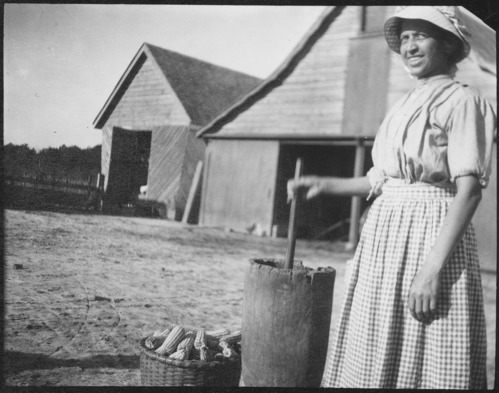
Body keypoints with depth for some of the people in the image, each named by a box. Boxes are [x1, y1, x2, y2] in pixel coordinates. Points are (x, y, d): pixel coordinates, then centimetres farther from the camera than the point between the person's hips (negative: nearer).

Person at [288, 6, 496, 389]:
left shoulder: (462, 101, -7)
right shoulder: (405, 105, 16)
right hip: (386, 235, 7)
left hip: (431, 236, -7)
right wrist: (326, 185, 11)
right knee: (376, 356, 12)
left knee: (425, 359, 1)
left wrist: (432, 269, -23)